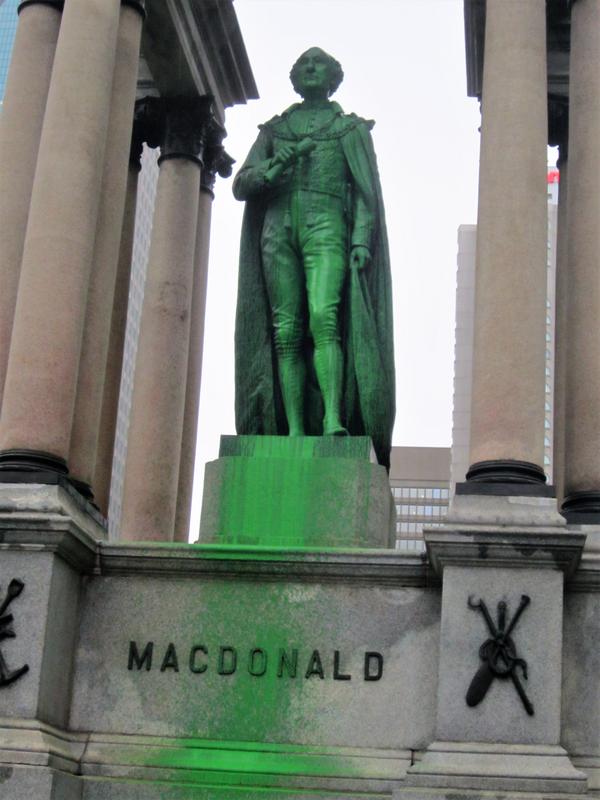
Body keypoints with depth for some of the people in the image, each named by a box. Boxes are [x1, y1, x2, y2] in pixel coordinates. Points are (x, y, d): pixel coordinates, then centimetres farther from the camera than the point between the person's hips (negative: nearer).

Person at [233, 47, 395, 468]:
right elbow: (241, 185, 15)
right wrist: (275, 166, -5)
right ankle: (294, 430, -12)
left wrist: (363, 240, -9)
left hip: (326, 228, -3)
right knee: (287, 331, -8)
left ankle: (334, 419, -35)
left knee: (323, 316, -24)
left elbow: (366, 191, 8)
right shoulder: (274, 129, 24)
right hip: (278, 229, 3)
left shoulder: (351, 128, 17)